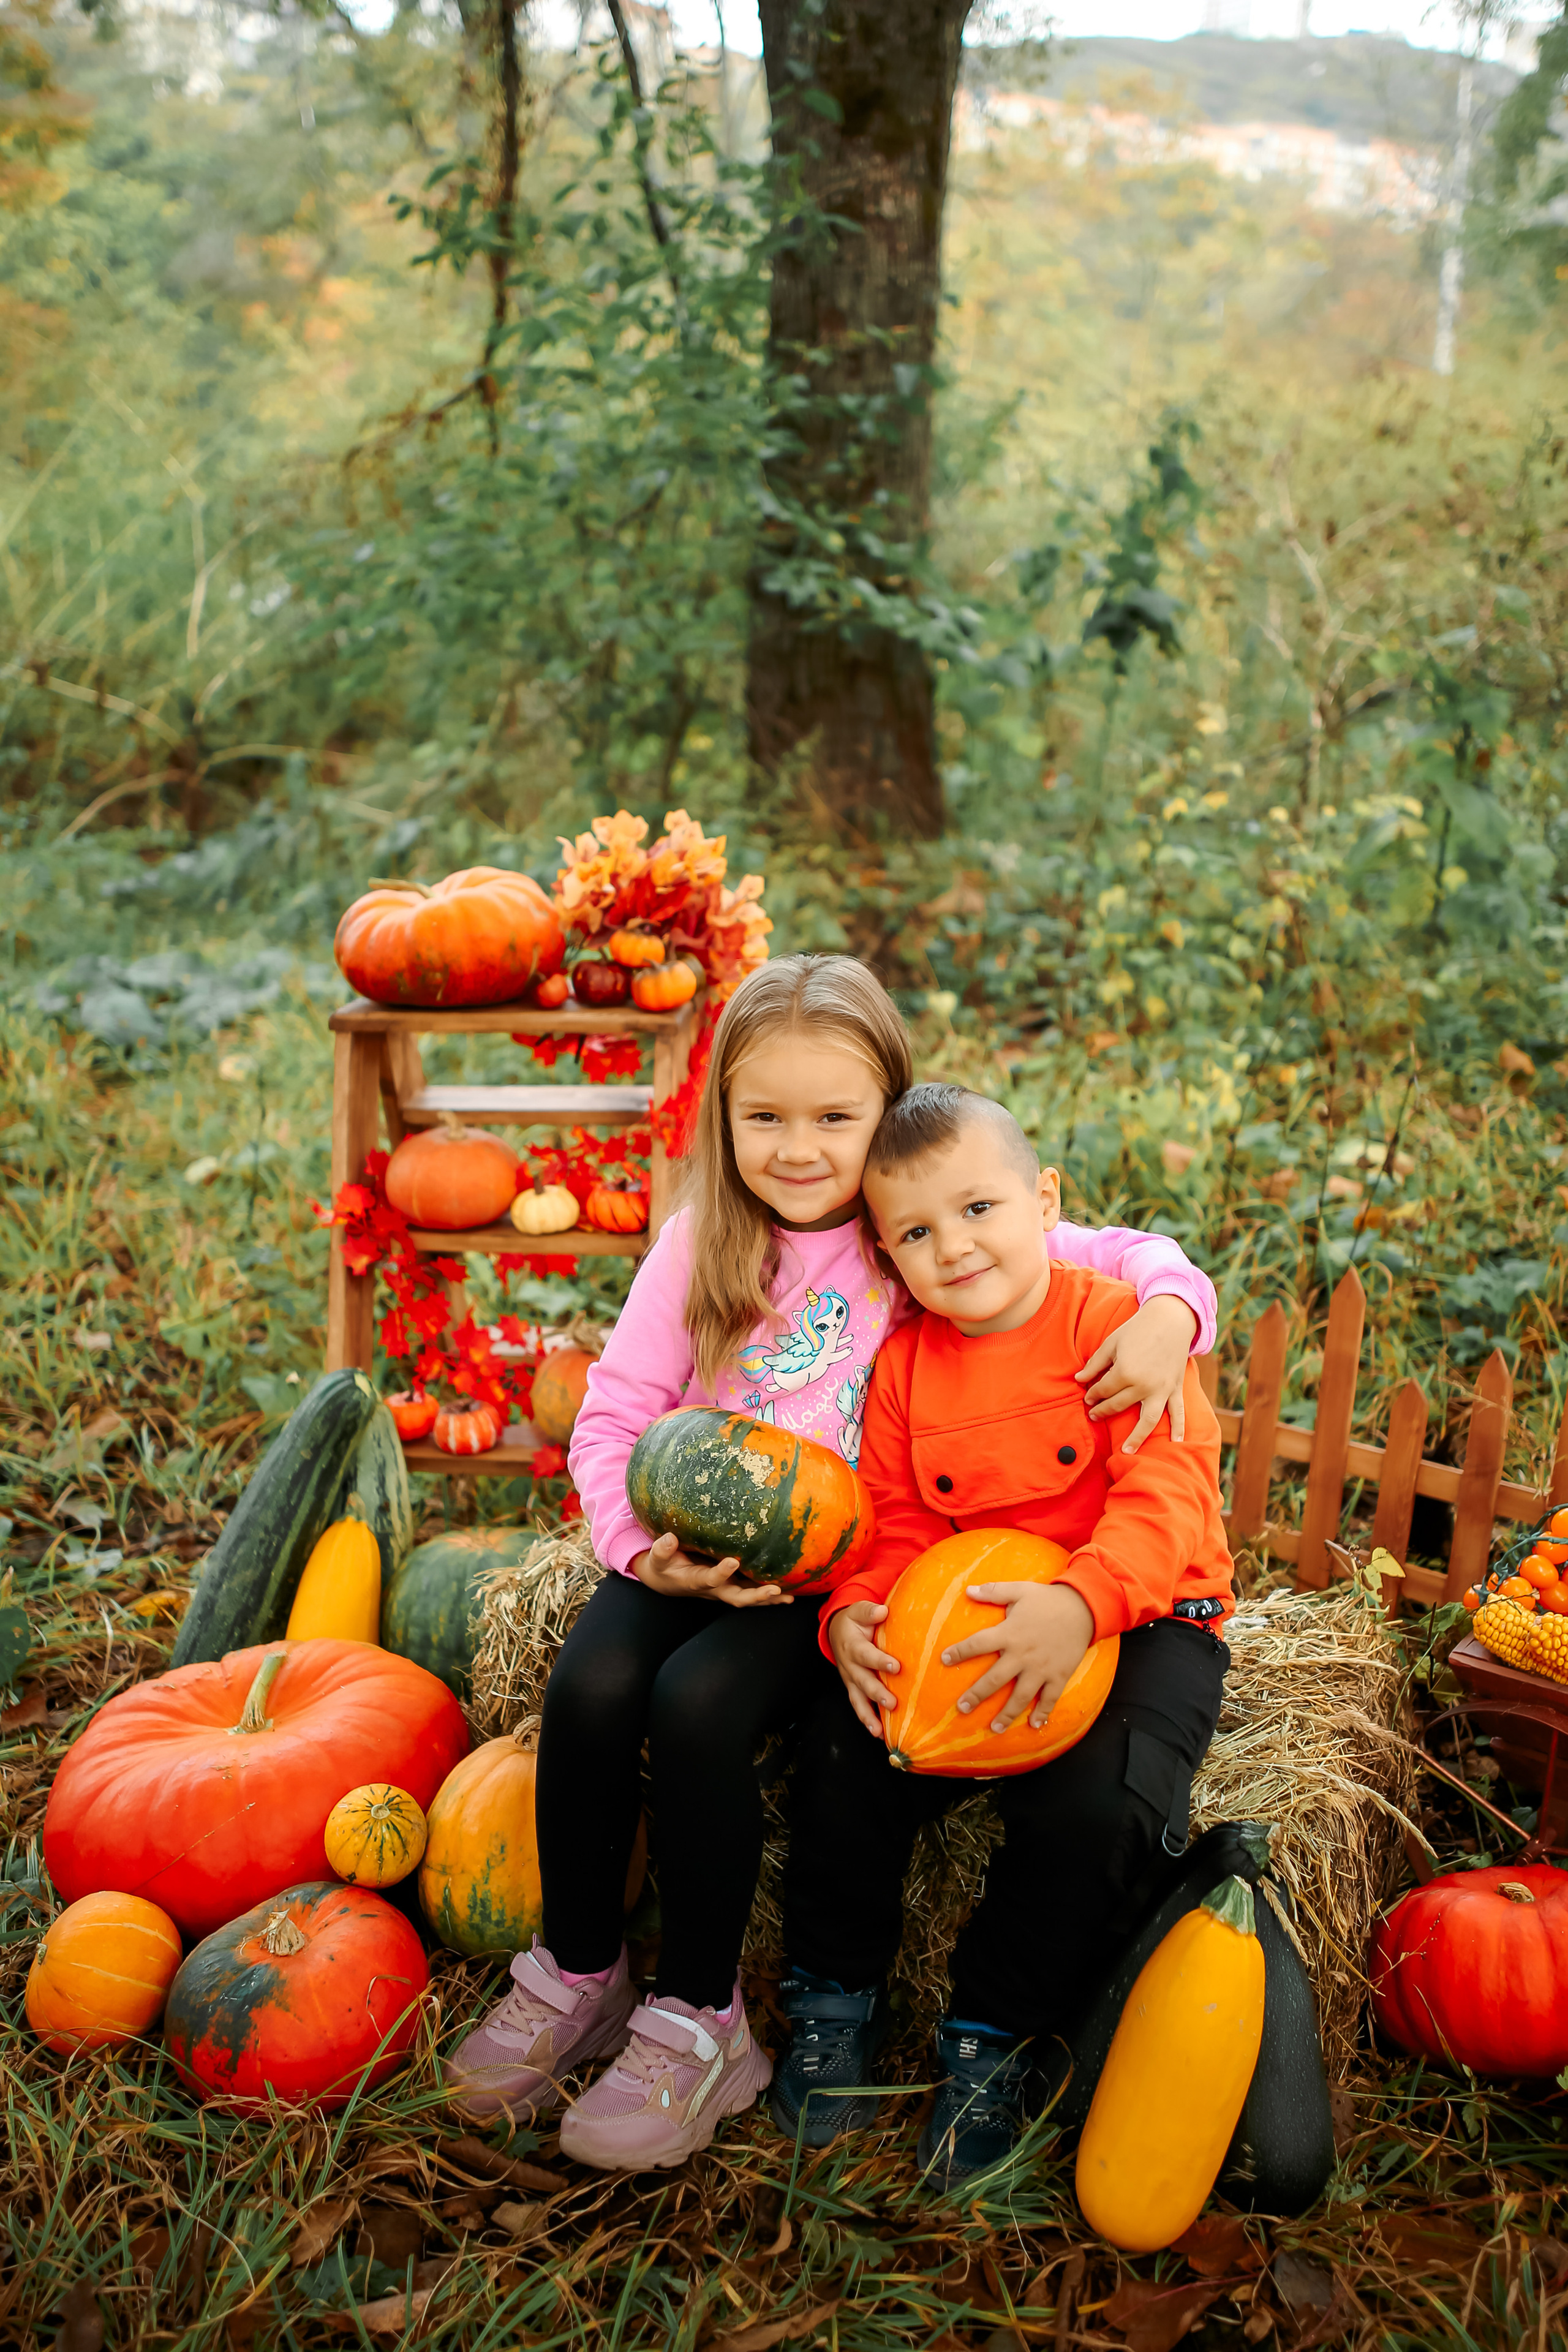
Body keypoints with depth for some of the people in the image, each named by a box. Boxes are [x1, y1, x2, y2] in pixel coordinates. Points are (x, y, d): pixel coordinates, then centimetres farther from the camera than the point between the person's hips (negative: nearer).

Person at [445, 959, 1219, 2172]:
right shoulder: (700, 1245, 2)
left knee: (699, 1704, -28)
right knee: (591, 1684, -24)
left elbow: (1132, 1255, -1)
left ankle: (700, 2020, -7)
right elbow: (613, 1415, 0)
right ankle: (577, 1976, 1)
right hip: (694, 1553, 3)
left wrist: (1168, 1314, -24)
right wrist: (647, 1551, -16)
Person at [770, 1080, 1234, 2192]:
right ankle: (836, 1993, 10)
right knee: (843, 1756, -17)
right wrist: (855, 1616, -19)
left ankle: (994, 2037, -1)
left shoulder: (1115, 1323, -12)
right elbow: (897, 1527, 4)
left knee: (1094, 1804, -28)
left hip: (1144, 1618, -4)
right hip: (964, 1622, 4)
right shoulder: (904, 1364, 2)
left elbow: (1166, 1488, -22)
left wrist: (1082, 1603, -40)